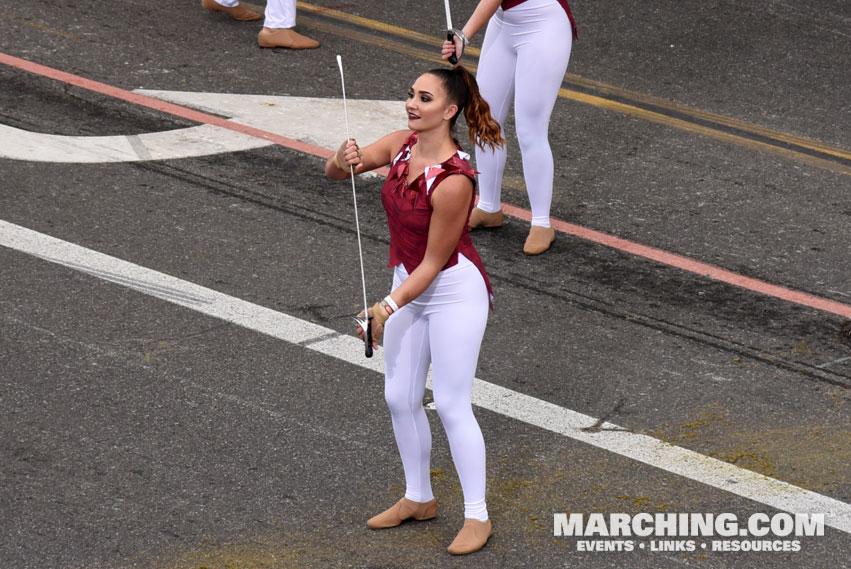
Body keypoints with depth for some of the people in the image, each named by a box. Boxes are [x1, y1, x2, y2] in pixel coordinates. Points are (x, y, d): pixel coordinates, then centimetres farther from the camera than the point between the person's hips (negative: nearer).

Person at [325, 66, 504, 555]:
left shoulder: (454, 181, -28)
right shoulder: (402, 145, -7)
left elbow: (434, 261, -22)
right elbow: (336, 171, -2)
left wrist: (389, 307, -24)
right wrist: (344, 161, -26)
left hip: (454, 290, -8)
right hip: (409, 284, 8)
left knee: (452, 405, -4)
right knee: (400, 398, 14)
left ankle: (477, 516, 9)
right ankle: (419, 499, 31)